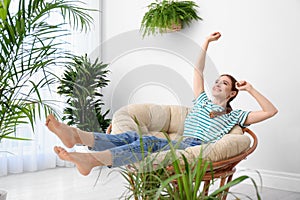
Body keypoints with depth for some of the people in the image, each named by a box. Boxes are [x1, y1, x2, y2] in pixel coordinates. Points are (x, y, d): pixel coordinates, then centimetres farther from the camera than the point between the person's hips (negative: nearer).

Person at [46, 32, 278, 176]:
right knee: (134, 137, -25)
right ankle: (75, 134, -46)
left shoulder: (234, 115, 22)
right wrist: (207, 42, 32)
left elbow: (271, 111, 15)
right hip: (180, 144, 5)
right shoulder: (202, 102, 33)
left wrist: (251, 89, 19)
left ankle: (92, 159, -59)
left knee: (150, 143, -35)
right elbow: (198, 71, 32)